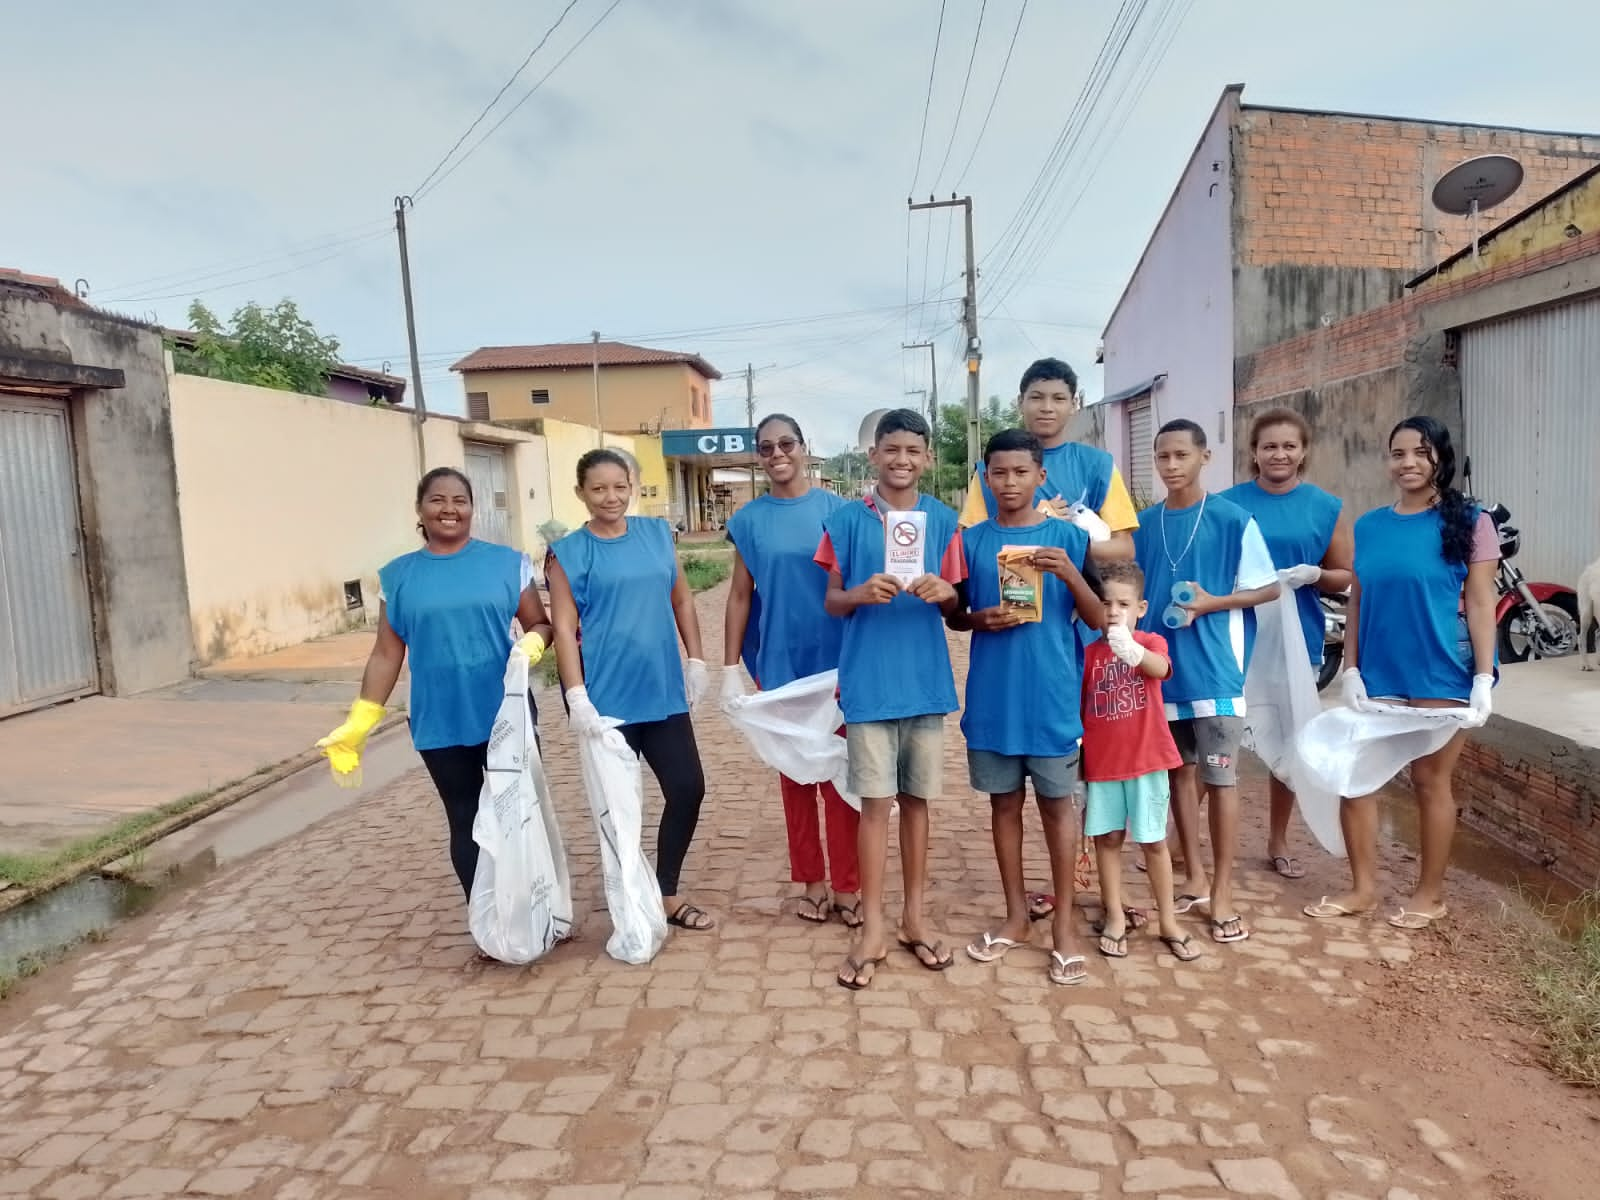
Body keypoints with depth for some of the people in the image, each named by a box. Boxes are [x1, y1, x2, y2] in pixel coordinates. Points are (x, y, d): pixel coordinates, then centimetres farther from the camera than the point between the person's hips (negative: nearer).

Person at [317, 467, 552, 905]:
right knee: (466, 822, 9)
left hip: (507, 717, -1)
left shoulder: (507, 563, 0)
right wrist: (359, 723, 1)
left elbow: (540, 624, 4)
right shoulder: (398, 576, 4)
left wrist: (532, 643, -19)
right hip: (440, 725, 1)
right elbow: (387, 654, 5)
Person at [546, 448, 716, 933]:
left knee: (689, 788, 6)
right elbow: (564, 628, -10)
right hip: (607, 696, -4)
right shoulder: (569, 552, -5)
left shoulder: (656, 533, 7)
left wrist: (696, 660, 8)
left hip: (662, 691, 4)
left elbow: (682, 600, 13)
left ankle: (666, 894, 24)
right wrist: (577, 698, -19)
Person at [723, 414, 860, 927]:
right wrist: (729, 668, 1)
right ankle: (812, 882, 24)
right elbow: (740, 595, 5)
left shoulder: (836, 509, -2)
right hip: (779, 664, 2)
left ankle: (847, 886, 14)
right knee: (794, 774, 11)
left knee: (840, 774, 3)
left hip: (835, 660, -2)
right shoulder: (749, 519, 2)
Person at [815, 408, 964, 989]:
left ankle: (914, 918, 24)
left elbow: (954, 606, 8)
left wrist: (944, 591, -15)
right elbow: (831, 601, 2)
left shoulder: (942, 520, 4)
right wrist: (862, 593, -19)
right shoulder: (847, 520, -1)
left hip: (925, 678, 2)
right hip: (868, 681, -2)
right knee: (876, 802, 2)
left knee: (916, 799, 11)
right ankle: (872, 928, 13)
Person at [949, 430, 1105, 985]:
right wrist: (981, 619, -11)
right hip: (993, 696, 2)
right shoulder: (972, 540, 3)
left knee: (1056, 803, 6)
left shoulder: (1068, 537, -2)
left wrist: (1071, 574, -19)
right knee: (1004, 802, 12)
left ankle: (1063, 925, 17)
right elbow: (953, 616, 11)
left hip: (1052, 695, -2)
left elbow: (1097, 619, -1)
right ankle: (1016, 915, 26)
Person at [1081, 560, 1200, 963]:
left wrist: (1132, 650, -51)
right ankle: (1114, 917, 21)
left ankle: (1168, 921, 19)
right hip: (1102, 762, 2)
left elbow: (1160, 668, -29)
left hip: (1147, 759, -2)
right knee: (1107, 838, 9)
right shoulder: (1089, 653, 1)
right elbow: (1079, 710, 4)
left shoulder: (1152, 642, -5)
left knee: (1154, 840, 7)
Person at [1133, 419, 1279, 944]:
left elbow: (1269, 589, -1)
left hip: (1214, 670, -4)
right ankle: (1195, 876, 26)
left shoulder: (1233, 520, -5)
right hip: (1161, 668, 4)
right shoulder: (1145, 524, 7)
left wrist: (1212, 602, -16)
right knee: (1180, 773, 13)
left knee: (1220, 778, 0)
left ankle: (1223, 892, 10)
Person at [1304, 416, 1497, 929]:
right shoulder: (1368, 527, 6)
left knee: (1430, 779, 6)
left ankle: (1430, 894, 23)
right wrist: (1350, 670, 2)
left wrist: (1484, 678, -11)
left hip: (1442, 675, -4)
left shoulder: (1470, 522, -4)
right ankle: (1363, 888, 20)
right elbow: (1357, 604, 8)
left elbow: (1480, 604, -6)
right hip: (1378, 673, 4)